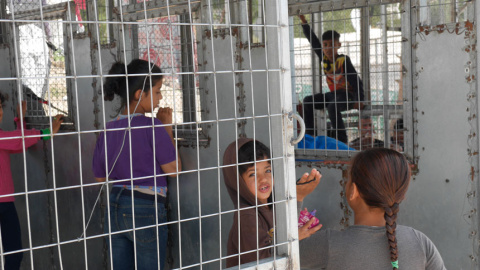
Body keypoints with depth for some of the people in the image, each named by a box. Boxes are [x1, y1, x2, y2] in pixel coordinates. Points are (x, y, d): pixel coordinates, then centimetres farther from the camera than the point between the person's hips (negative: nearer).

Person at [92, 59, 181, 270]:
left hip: (115, 209, 6)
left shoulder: (107, 132, 2)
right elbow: (174, 170, -8)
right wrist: (167, 128, -2)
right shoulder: (153, 128, -15)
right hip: (146, 211, -6)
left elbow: (100, 177, 11)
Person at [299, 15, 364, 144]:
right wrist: (304, 21, 2)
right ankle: (310, 135, 4)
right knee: (308, 101, 0)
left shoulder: (343, 60, -17)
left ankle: (342, 139, -28)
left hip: (348, 95, -8)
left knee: (332, 106, -36)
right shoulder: (324, 57, 1)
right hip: (333, 94, 8)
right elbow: (313, 41, 5)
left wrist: (358, 100, -27)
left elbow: (356, 81, -19)